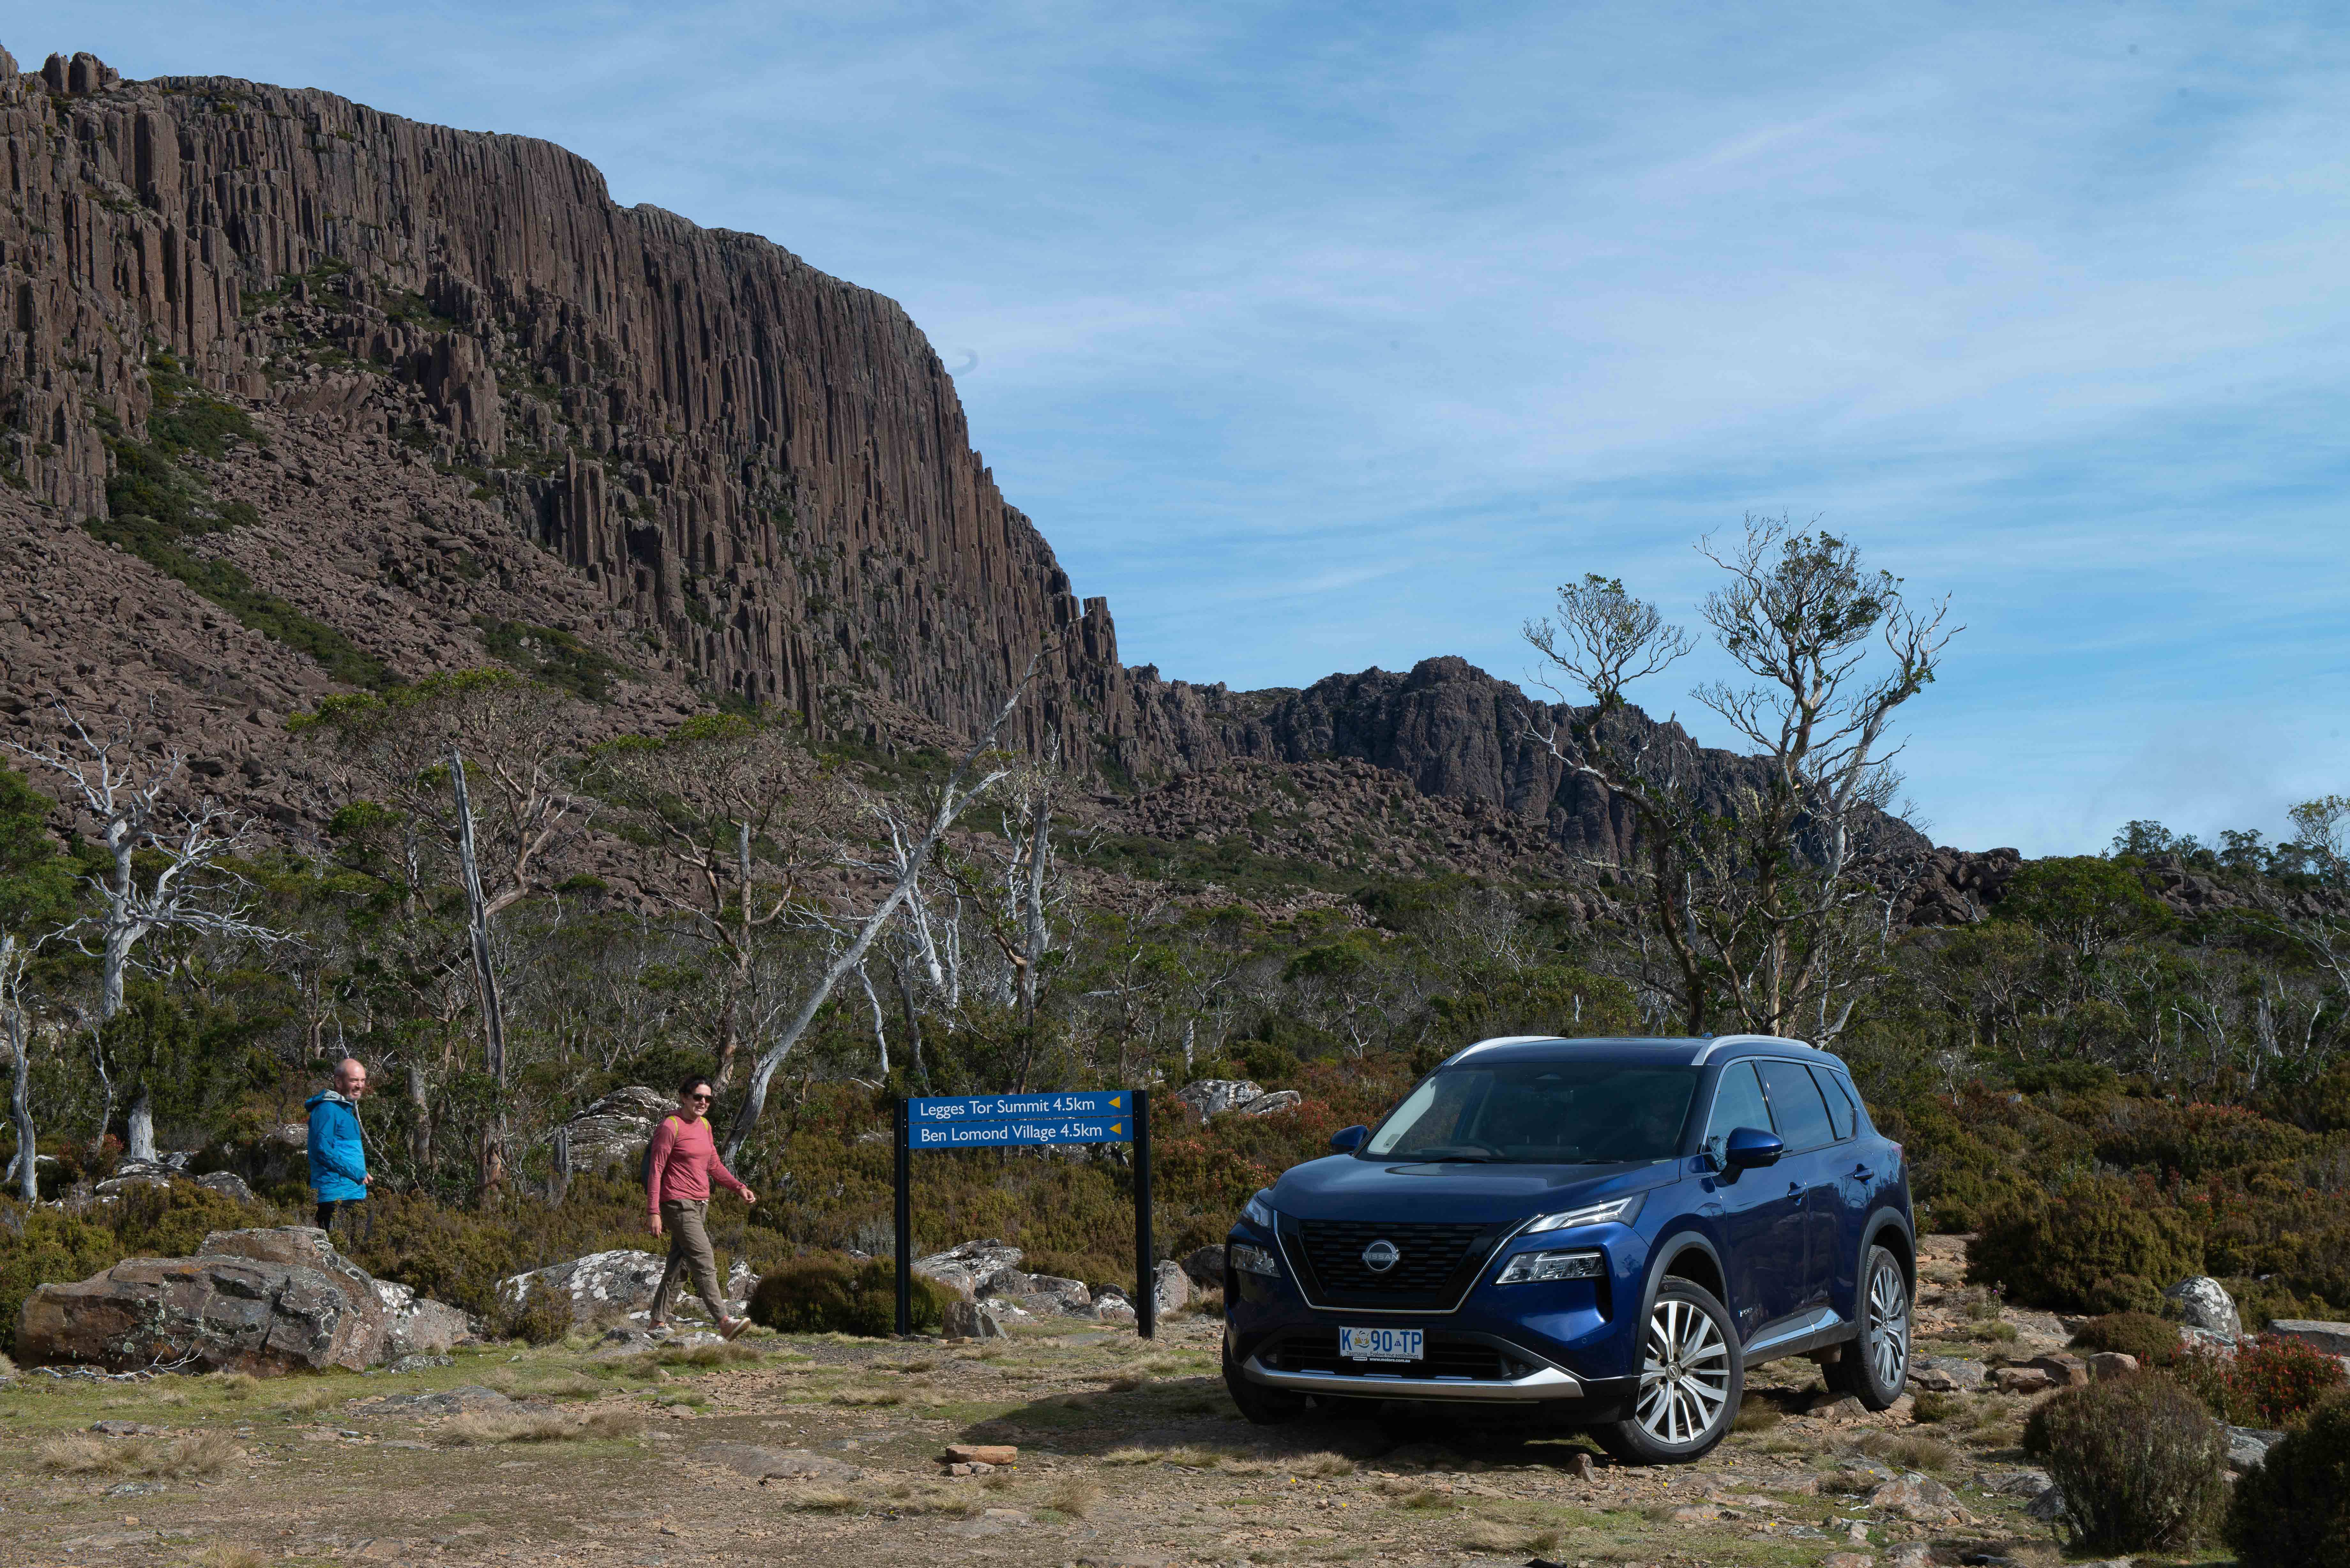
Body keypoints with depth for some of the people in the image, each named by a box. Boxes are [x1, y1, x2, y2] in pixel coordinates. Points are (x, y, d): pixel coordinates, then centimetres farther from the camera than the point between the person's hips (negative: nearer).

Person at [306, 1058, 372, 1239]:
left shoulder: (348, 1109, 21)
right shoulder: (327, 1109, -10)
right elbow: (323, 1151, -19)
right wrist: (358, 1174, -15)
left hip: (355, 1195, 10)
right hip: (335, 1197, -10)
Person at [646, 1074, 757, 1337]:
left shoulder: (705, 1125, 12)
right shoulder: (670, 1127, -12)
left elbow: (713, 1165, 21)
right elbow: (656, 1170, -12)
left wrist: (739, 1187, 9)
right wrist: (655, 1213, -16)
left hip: (700, 1204, 8)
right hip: (678, 1204, -8)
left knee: (679, 1264, 12)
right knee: (705, 1261, -16)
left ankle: (659, 1321, 20)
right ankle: (723, 1321, -22)